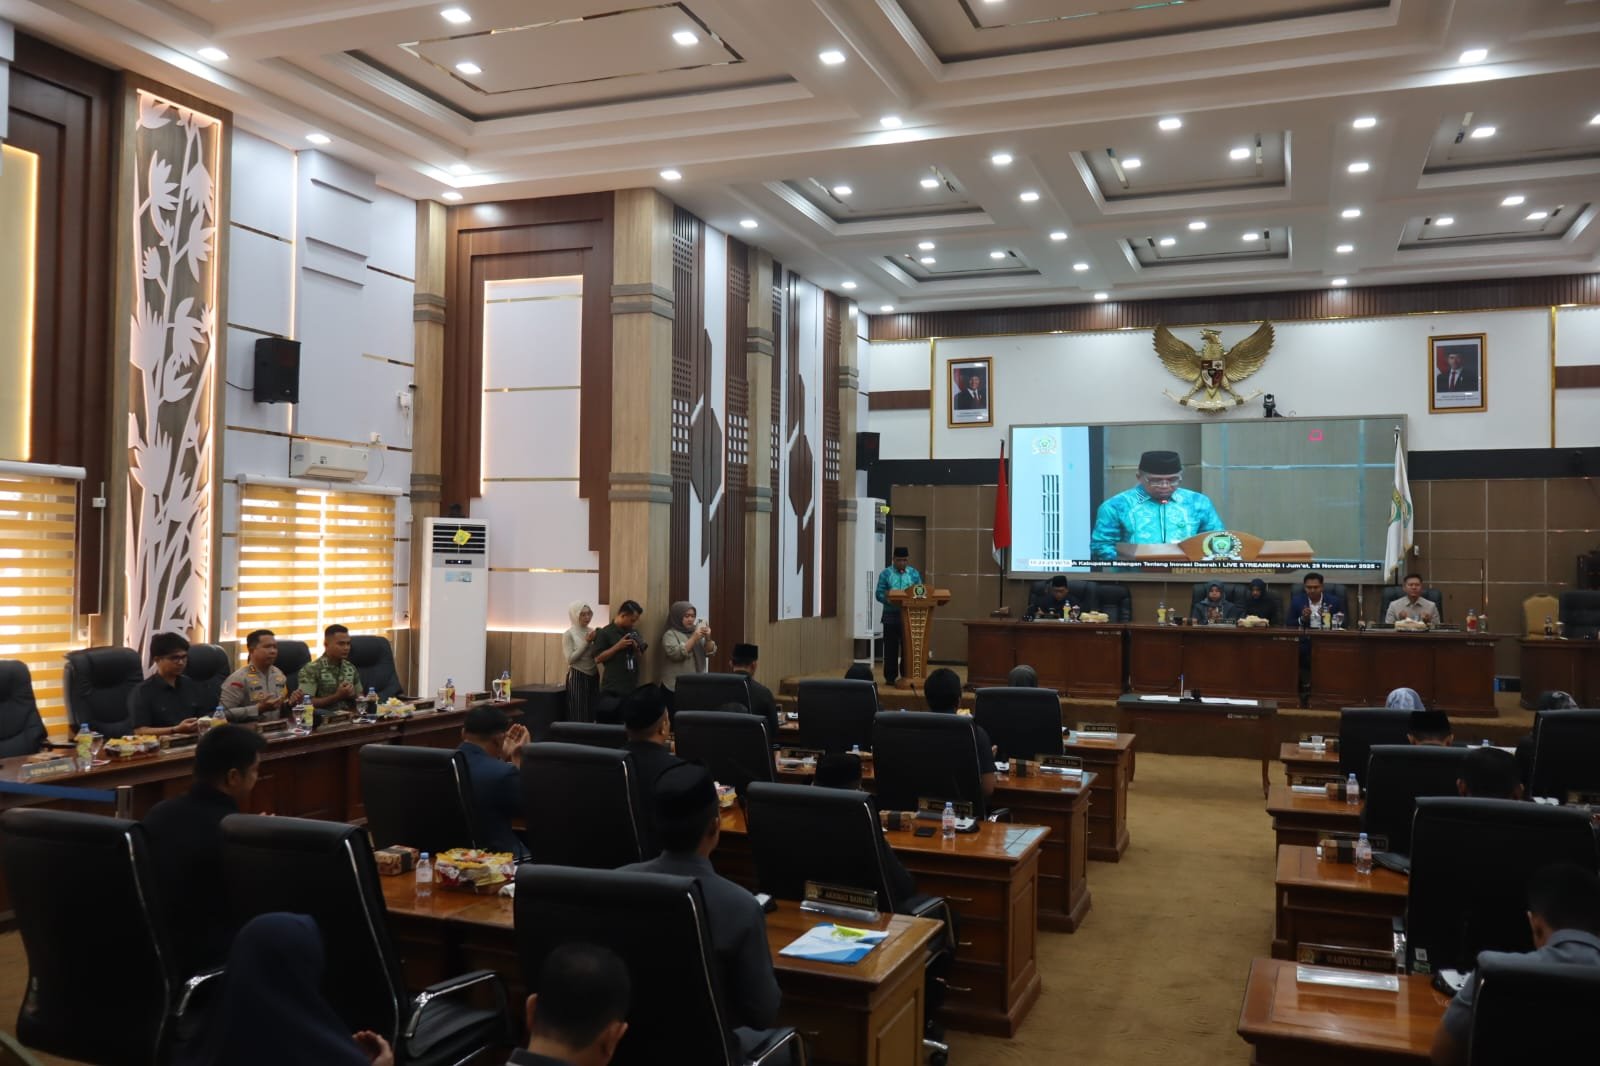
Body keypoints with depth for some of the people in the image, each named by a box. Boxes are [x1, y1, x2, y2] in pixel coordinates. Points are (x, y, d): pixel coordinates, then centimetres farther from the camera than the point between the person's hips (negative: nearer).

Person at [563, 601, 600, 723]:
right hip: (577, 677, -5)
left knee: (592, 713, 6)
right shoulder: (568, 634, -7)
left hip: (593, 676, 5)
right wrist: (586, 642, -16)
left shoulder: (592, 632, 7)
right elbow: (570, 659, -14)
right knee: (578, 714, -5)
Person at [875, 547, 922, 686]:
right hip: (891, 616, -2)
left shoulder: (914, 574, 8)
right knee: (891, 648, 2)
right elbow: (879, 594, -5)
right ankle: (890, 677, 9)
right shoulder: (886, 573, -1)